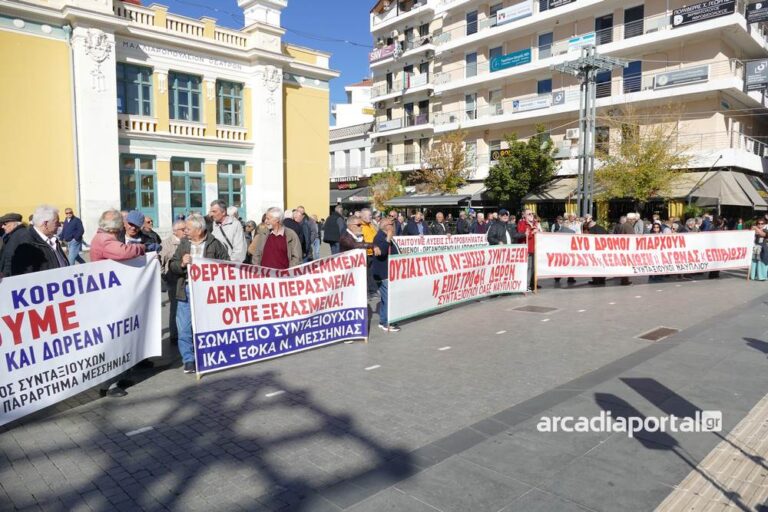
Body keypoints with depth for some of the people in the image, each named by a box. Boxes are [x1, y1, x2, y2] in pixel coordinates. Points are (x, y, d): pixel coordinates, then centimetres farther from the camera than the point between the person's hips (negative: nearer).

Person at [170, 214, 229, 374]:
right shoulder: (183, 243, 10)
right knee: (184, 328, 2)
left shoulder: (214, 244, 0)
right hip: (186, 291, 3)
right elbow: (172, 265, 9)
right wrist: (182, 264, -11)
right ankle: (189, 360, 14)